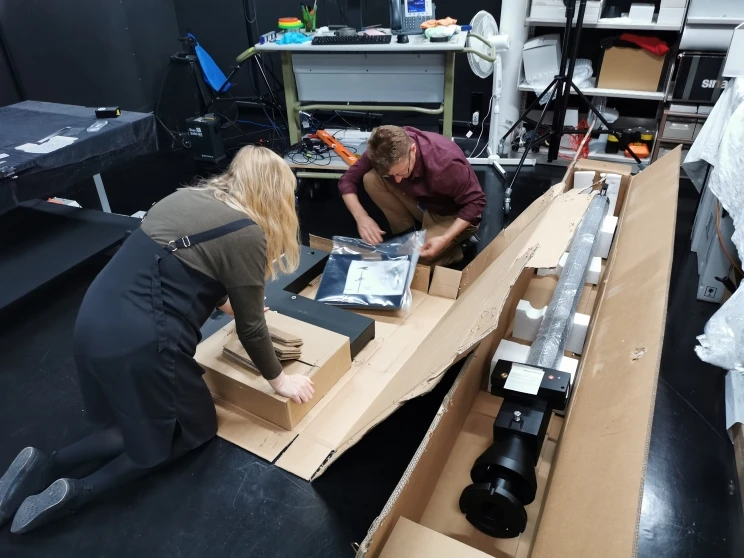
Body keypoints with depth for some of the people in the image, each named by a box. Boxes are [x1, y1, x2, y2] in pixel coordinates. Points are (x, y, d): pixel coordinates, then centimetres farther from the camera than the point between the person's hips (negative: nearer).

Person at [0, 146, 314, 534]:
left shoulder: (190, 196, 12)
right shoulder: (246, 234, -11)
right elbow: (249, 327, -4)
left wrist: (226, 300, 43)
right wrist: (278, 379, 11)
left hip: (94, 319, 8)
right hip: (140, 340, -8)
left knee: (139, 417, 29)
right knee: (195, 429, 18)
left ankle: (46, 466, 15)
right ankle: (79, 491, 7)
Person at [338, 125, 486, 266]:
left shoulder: (444, 162, -36)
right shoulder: (383, 150, -23)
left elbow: (476, 202, -24)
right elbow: (347, 180, -12)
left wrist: (445, 239, -34)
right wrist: (362, 217, -30)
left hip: (453, 214, -5)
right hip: (421, 202, 5)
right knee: (370, 179, -16)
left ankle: (452, 246, 6)